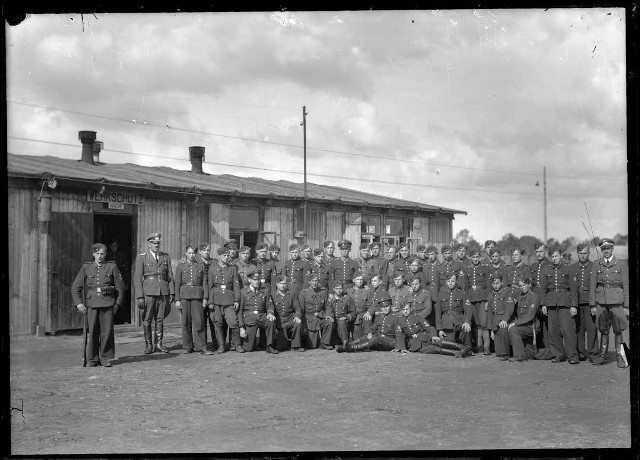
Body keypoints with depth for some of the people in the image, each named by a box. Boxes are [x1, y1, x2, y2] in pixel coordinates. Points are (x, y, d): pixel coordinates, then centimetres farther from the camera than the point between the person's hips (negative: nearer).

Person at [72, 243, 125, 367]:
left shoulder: (112, 267, 6)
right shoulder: (86, 268, 8)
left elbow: (120, 287, 9)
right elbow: (75, 287, 9)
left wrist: (117, 304, 5)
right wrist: (78, 303, -2)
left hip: (107, 304, -1)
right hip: (91, 304, 1)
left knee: (107, 331, -2)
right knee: (91, 332, -1)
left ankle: (105, 357, 9)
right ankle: (92, 359, 9)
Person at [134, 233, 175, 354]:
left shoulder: (166, 257, 11)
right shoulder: (142, 258, 2)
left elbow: (170, 276, 11)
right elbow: (137, 278, -2)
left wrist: (172, 293, 3)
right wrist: (139, 296, -9)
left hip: (163, 292, 2)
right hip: (148, 292, -2)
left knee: (160, 319, 5)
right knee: (147, 320, 0)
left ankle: (158, 344, 12)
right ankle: (148, 345, 9)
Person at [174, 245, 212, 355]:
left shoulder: (201, 266, 9)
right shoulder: (180, 266, 6)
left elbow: (204, 283, 8)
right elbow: (177, 284, 5)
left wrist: (205, 298, -1)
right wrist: (177, 300, -1)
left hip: (197, 296, 0)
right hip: (184, 296, 0)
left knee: (199, 321, -8)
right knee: (186, 322, 2)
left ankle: (201, 347, -7)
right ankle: (188, 347, 12)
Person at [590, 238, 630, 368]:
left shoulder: (621, 264, 2)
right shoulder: (596, 264, 8)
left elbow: (626, 284, 1)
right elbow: (592, 285, 7)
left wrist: (626, 305, -4)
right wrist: (592, 304, 2)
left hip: (616, 300, -2)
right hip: (601, 300, 2)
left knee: (617, 329, -4)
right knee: (603, 329, 7)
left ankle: (620, 357, 2)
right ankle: (603, 356, 13)